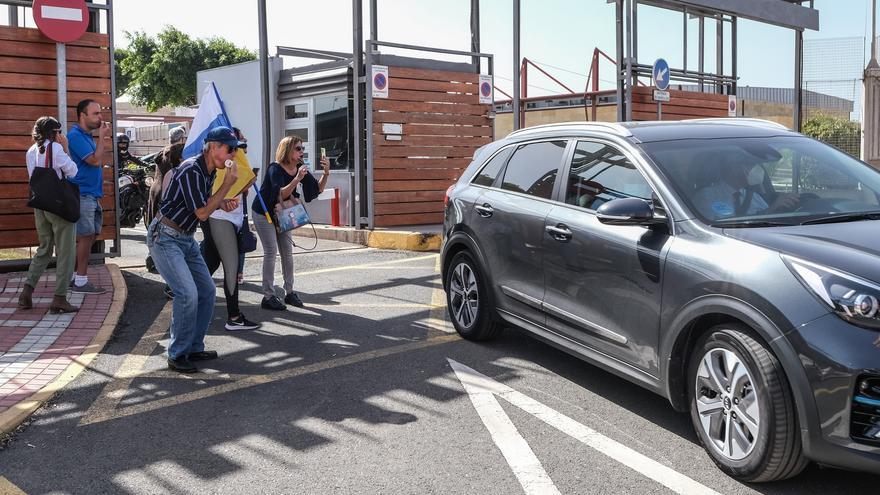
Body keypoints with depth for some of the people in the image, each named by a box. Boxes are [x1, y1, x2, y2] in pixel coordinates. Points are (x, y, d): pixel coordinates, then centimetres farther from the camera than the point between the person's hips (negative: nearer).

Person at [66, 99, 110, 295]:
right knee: (86, 237, -6)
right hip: (82, 195, -9)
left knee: (89, 237, 11)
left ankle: (74, 277, 18)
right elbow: (95, 160, -19)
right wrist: (102, 136, -11)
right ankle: (81, 282, -1)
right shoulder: (75, 136, -13)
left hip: (92, 195, 9)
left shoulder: (87, 136, 17)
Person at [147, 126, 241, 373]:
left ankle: (194, 348, 19)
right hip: (165, 237, -10)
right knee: (188, 294, -18)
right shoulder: (191, 170, -21)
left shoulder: (209, 171, 7)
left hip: (186, 239, 10)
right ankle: (177, 355, -4)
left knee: (207, 291, 8)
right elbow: (202, 213, -21)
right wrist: (227, 183, -18)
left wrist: (222, 203, 0)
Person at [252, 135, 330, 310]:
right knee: (271, 252, -10)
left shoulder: (300, 168, -4)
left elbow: (318, 189, -6)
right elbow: (280, 194, -34)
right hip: (264, 214, -7)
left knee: (287, 252, 5)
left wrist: (326, 172, -22)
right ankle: (268, 297, -6)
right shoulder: (275, 168, -23)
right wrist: (297, 179, -43)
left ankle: (289, 292, 14)